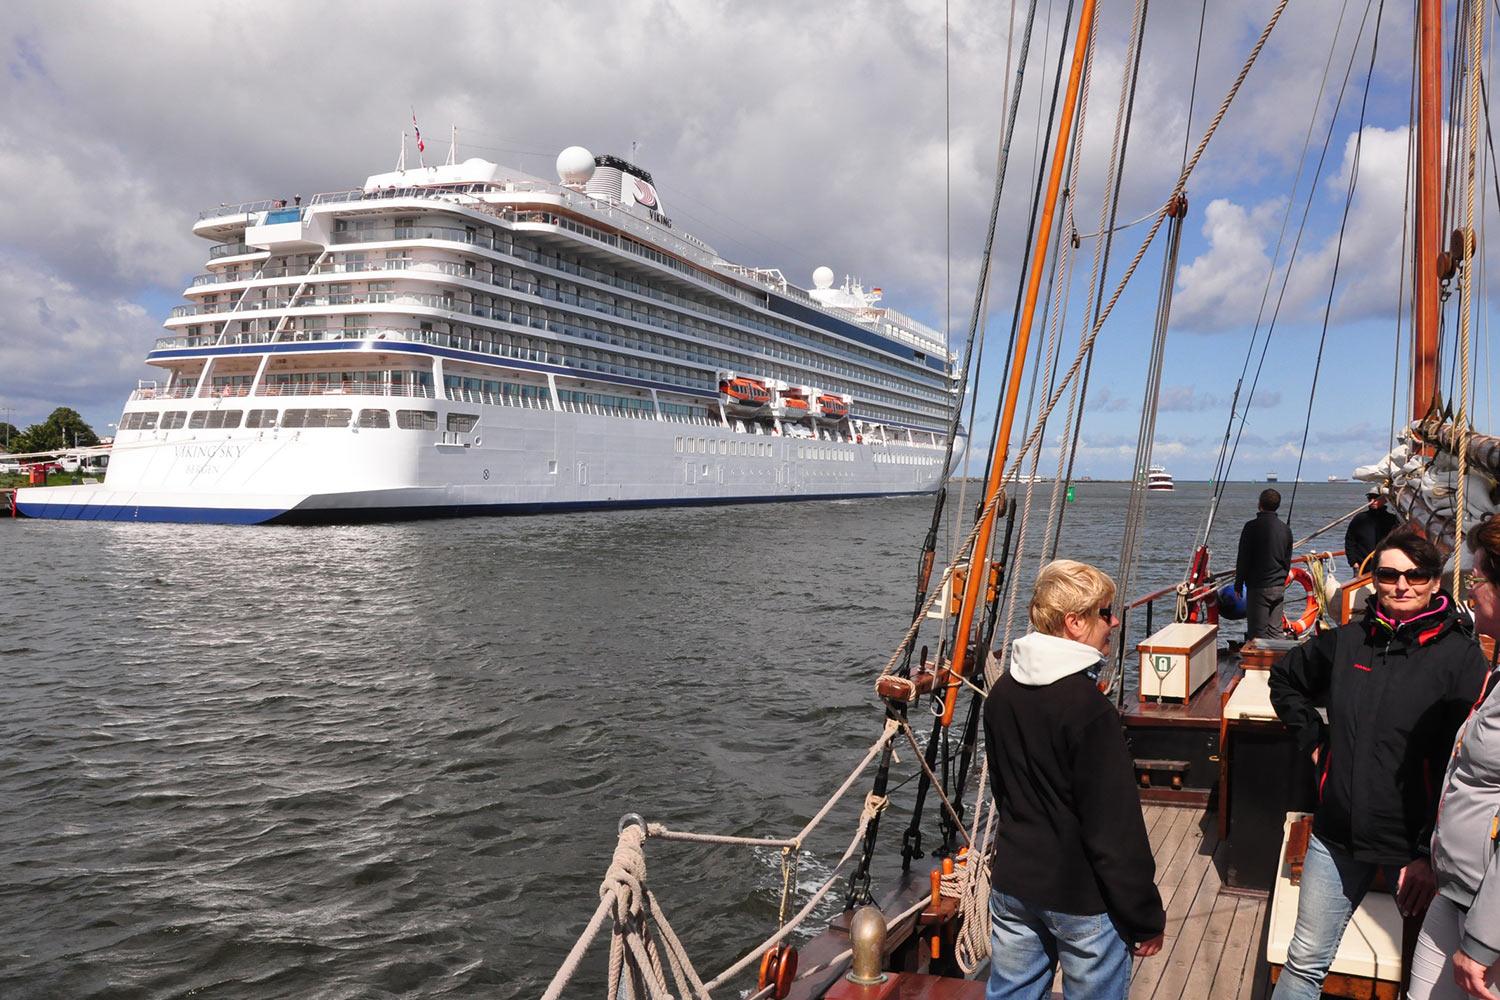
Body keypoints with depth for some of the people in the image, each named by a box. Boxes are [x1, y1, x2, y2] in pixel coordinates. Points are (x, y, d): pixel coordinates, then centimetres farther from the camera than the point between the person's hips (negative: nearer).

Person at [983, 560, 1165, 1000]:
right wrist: (1146, 918, -10)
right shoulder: (1087, 706, -23)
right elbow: (1116, 827, -20)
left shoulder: (1002, 691, 1)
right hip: (1081, 897, -7)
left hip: (1013, 883, 7)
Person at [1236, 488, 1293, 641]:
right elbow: (1287, 560, 16)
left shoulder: (1252, 526, -11)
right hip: (1279, 588, 6)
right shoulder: (1285, 529, 8)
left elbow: (1243, 558, -9)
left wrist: (1238, 584, 0)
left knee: (1257, 633, -4)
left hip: (1258, 587, -6)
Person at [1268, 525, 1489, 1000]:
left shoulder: (1460, 655, -9)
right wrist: (1314, 740, 11)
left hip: (1416, 844, -3)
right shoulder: (1347, 641, 2)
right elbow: (1284, 679, 23)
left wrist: (1433, 853, -15)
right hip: (1338, 836, 3)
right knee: (1305, 962, 10)